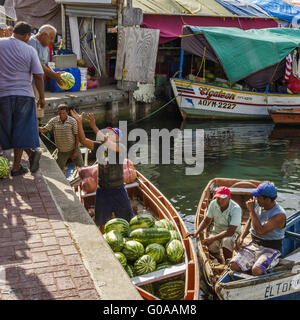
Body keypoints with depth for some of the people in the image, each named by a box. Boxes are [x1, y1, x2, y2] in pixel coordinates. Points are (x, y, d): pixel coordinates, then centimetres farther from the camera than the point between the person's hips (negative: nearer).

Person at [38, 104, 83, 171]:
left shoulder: (72, 121, -10)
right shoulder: (53, 121, -5)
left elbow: (76, 136, -8)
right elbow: (44, 130, -8)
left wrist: (76, 150, -11)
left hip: (73, 149, -2)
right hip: (62, 151, 2)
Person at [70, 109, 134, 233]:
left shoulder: (120, 148, -13)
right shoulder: (99, 146, 1)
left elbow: (106, 142, -31)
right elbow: (83, 140, -7)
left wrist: (93, 126, -33)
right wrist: (79, 122, -18)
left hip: (118, 190, -4)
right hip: (102, 190, 4)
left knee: (128, 221, 8)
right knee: (101, 221, 18)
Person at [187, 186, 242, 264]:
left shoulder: (236, 209, -26)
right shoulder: (213, 204, -12)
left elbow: (230, 231, -30)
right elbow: (206, 221, 1)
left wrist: (213, 238, -38)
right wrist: (196, 233, -14)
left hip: (233, 232, -4)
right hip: (217, 230, 4)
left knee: (226, 241, -38)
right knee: (210, 246, -26)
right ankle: (219, 258, 9)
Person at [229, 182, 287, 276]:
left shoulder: (279, 215, -20)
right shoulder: (257, 205, 0)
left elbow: (259, 231, -30)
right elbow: (250, 220, 22)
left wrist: (252, 211, -22)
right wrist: (242, 237, 7)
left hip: (270, 250, -6)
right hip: (253, 245, 6)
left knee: (256, 271, -32)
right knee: (233, 266, -16)